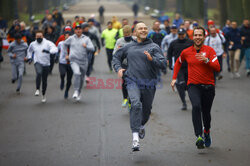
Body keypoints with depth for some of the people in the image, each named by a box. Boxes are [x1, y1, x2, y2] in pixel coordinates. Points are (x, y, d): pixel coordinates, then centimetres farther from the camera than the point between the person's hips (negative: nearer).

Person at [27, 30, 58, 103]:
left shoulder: (47, 43, -6)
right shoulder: (33, 44, 6)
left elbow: (55, 49, -21)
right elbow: (29, 50, 29)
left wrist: (48, 51, -37)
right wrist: (29, 57, 16)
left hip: (46, 64, 0)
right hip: (37, 63, 0)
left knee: (44, 80, 9)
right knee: (39, 73, -33)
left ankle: (43, 95, 30)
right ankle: (37, 89, -23)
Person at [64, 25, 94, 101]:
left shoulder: (86, 39, 5)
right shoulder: (71, 38, 6)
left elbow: (92, 48, -3)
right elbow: (65, 44, 21)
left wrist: (86, 46, -22)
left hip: (83, 61, 2)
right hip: (74, 61, -2)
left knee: (81, 78, 12)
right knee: (77, 73, -28)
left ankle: (79, 93, 32)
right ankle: (76, 91, -22)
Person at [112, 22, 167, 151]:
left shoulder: (154, 47, 3)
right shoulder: (129, 47, 11)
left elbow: (163, 64, -7)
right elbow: (116, 57, 27)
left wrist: (152, 59, -24)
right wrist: (118, 69, 9)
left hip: (149, 84, 1)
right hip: (133, 81, -1)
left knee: (147, 109, 14)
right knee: (136, 104, -24)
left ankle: (141, 125, 50)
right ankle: (135, 137, -28)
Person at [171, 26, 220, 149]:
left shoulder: (210, 50, -1)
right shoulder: (186, 52, 5)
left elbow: (217, 68, -10)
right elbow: (178, 63, 25)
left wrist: (206, 60, -25)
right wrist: (174, 78, 17)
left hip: (208, 86, 0)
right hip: (193, 85, 0)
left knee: (206, 112, 9)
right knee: (196, 106, -27)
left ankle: (207, 132, 41)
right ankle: (199, 137, -30)